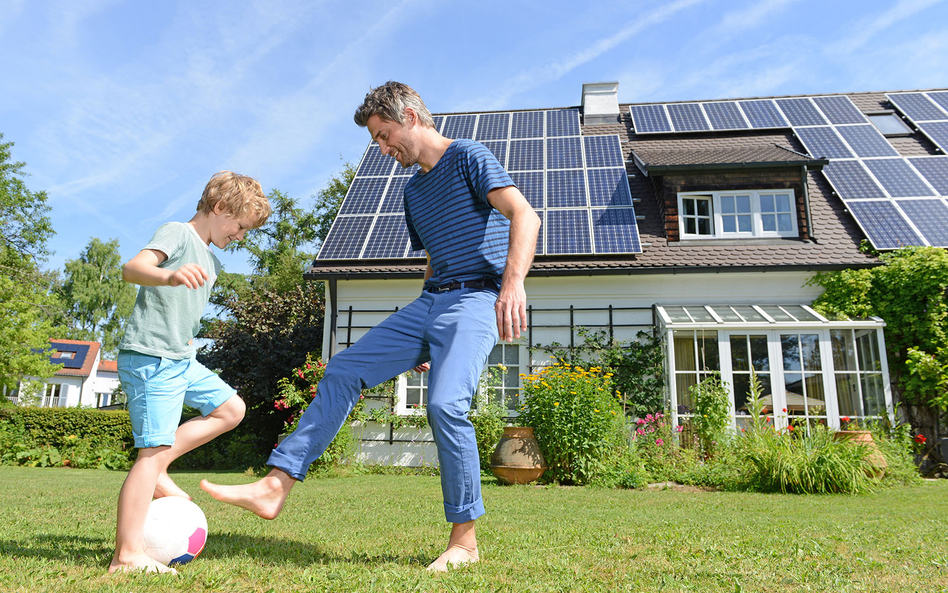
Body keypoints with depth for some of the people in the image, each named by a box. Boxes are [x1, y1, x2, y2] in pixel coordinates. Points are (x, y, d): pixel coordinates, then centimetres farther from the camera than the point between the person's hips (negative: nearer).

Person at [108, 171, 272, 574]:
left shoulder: (211, 262, 19)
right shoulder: (177, 233, -7)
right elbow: (133, 268, -25)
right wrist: (169, 276, -45)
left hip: (181, 360, 9)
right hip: (149, 358, -9)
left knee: (231, 408, 9)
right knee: (153, 449, -11)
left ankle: (156, 471, 8)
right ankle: (128, 555, -6)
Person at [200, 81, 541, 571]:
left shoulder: (467, 157, -2)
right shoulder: (413, 191, 22)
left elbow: (524, 214, -16)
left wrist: (513, 283, -33)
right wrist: (422, 341, 24)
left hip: (476, 299, -8)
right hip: (428, 302, 8)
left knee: (445, 405, -26)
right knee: (342, 371, -1)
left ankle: (465, 540, -9)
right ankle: (275, 486, 2)